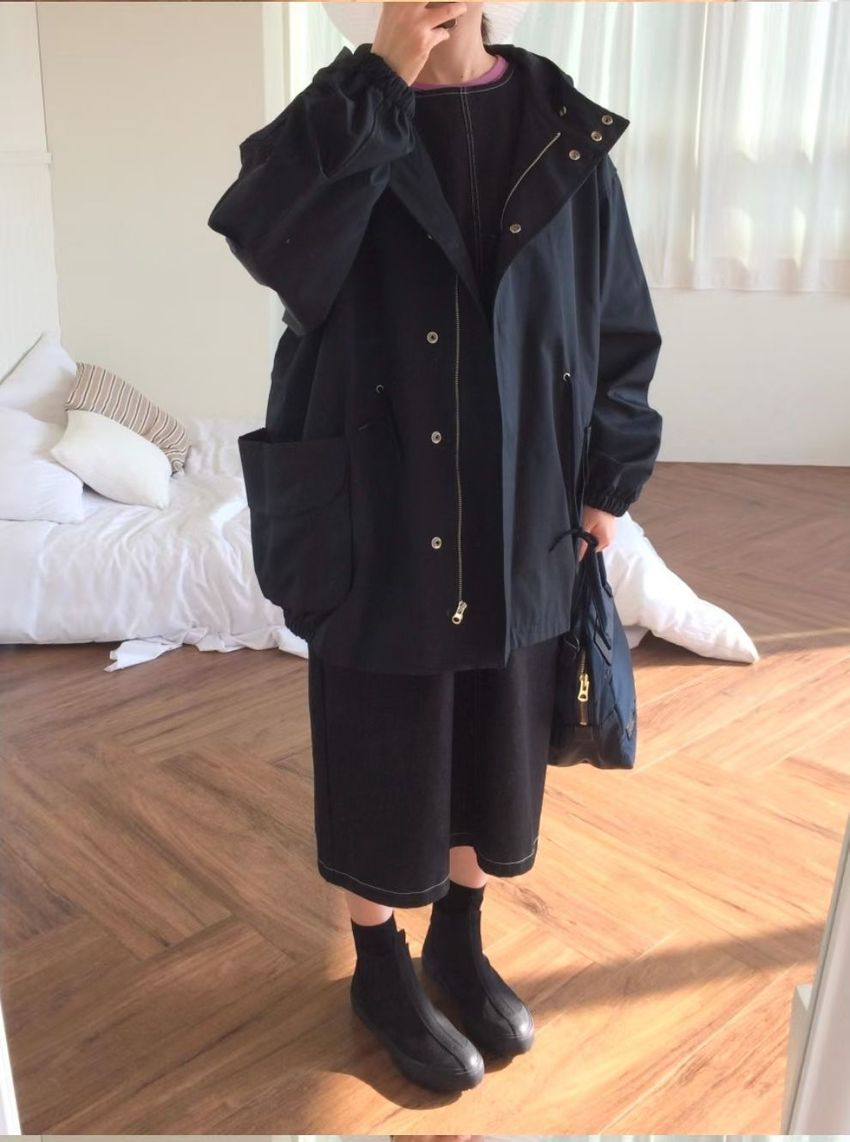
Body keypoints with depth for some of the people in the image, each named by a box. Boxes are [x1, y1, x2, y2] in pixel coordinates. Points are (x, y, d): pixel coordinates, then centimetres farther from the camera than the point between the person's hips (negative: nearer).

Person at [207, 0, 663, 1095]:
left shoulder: (563, 132, 2)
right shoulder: (342, 120, -3)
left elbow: (619, 324, 7)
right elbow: (261, 237, -25)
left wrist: (606, 479, 5)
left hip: (522, 523, 3)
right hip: (378, 524, -2)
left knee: (494, 748, 17)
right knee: (382, 758, 11)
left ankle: (460, 944, 42)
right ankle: (381, 968, 35)